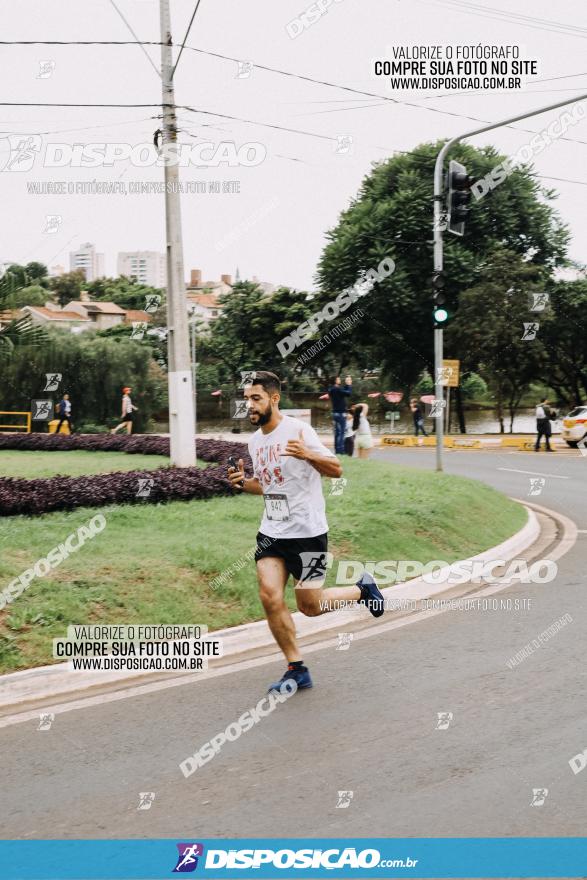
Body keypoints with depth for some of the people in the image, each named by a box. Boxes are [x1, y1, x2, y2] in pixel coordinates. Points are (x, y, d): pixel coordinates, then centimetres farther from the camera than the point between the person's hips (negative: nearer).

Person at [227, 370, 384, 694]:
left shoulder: (297, 430, -13)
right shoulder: (255, 441, 9)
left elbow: (336, 469, -13)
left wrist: (307, 455, -31)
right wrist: (243, 483, 2)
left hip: (307, 532, -6)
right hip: (271, 531, 6)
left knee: (309, 605, -1)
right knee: (270, 597, -9)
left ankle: (362, 589, 28)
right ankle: (296, 669, 5)